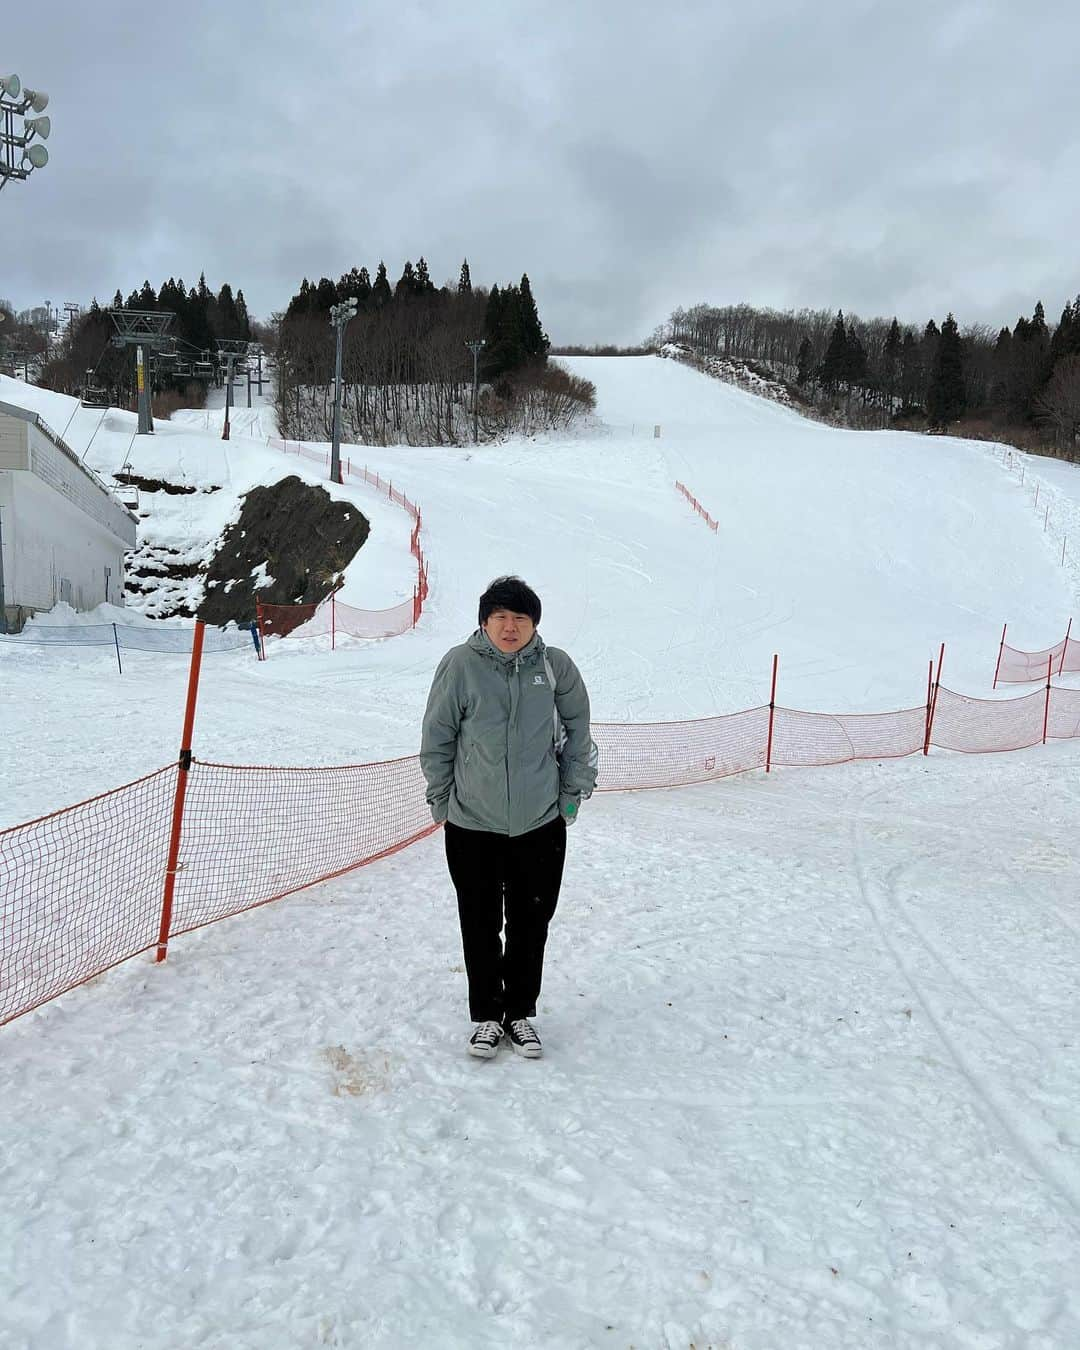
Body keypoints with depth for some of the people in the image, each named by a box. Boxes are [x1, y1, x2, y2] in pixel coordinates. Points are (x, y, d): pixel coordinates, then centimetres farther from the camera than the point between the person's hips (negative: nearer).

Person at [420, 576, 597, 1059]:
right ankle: (486, 1014, 32)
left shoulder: (555, 666, -7)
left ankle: (521, 1011, 35)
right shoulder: (460, 665, -12)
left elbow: (577, 730, 6)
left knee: (531, 925, 14)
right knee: (481, 927, 12)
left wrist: (572, 792, 6)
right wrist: (441, 801, 2)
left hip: (541, 824, 1)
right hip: (472, 825, -1)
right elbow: (436, 739, -2)